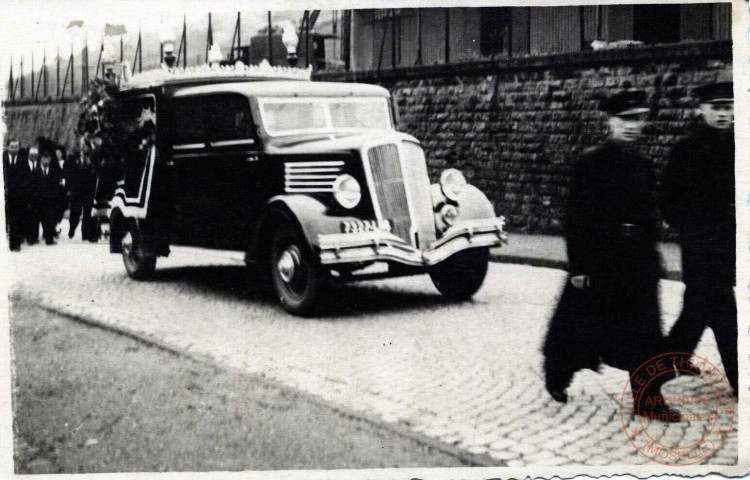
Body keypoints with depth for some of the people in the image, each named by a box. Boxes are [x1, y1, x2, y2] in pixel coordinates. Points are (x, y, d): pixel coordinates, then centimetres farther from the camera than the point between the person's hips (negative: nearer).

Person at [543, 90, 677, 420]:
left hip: (638, 262, 5)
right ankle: (557, 377, 29)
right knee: (580, 322, 7)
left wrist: (651, 259, 12)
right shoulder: (591, 163, -8)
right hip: (599, 260, -5)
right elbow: (576, 217, -11)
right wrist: (578, 266, -14)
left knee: (644, 331, 4)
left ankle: (648, 399, 11)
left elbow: (649, 216, 15)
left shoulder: (642, 167, 10)